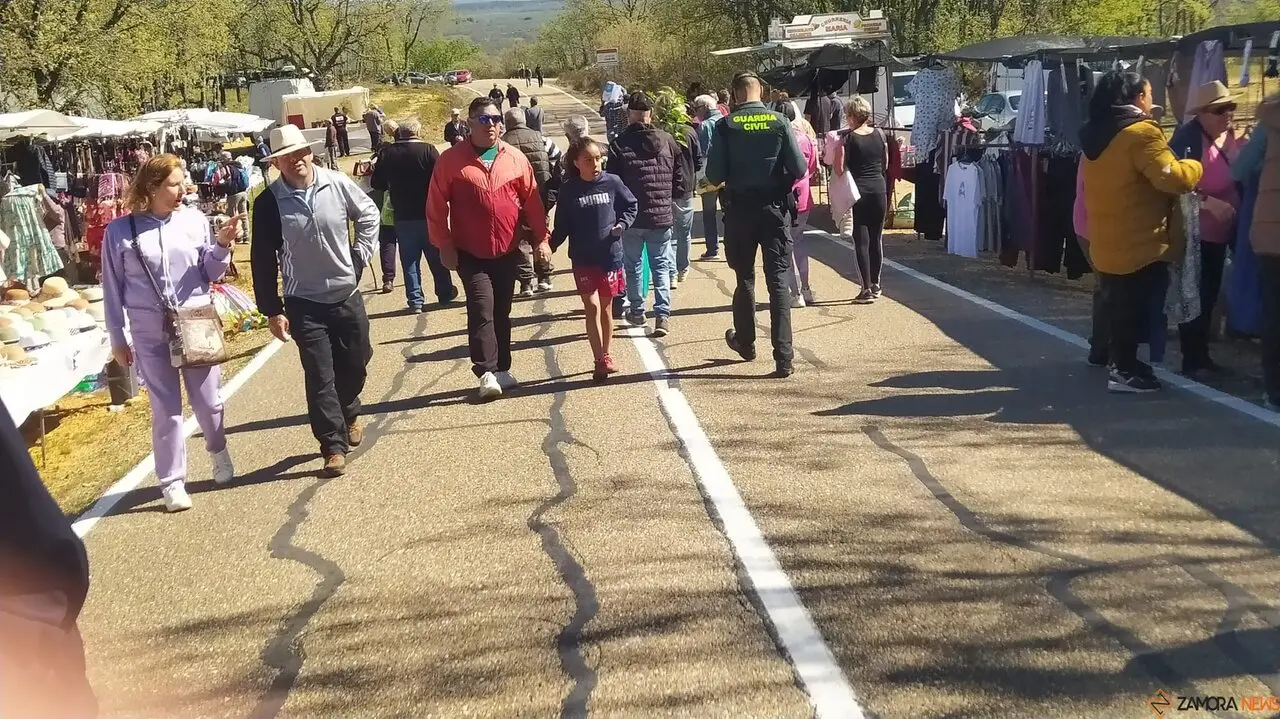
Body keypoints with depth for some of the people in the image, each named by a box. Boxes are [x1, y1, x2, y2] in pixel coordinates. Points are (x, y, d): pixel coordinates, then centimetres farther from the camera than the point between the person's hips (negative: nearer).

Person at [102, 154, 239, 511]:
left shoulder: (195, 219, -1)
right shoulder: (119, 231, -5)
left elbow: (211, 274, 4)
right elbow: (112, 289, 2)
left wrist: (222, 245, -14)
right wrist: (117, 338, 4)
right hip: (150, 334, -1)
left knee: (207, 401, 11)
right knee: (166, 408, 4)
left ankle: (219, 451, 39)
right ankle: (172, 481, 15)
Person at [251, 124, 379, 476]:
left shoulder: (337, 183, -7)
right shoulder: (269, 203, -10)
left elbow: (368, 214, 10)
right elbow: (263, 261, -6)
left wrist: (360, 255, 1)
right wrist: (272, 310, -7)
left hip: (347, 294, 2)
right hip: (304, 303, -2)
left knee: (355, 364, 16)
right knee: (320, 378, -3)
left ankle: (349, 413, 45)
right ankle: (334, 447, 4)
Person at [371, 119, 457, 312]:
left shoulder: (387, 153, -3)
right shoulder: (428, 150, -12)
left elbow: (377, 184, 3)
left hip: (403, 216, 1)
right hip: (429, 213, -1)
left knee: (409, 260, 9)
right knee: (437, 257, 14)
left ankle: (415, 300, 10)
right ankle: (445, 293, 25)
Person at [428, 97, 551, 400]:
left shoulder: (515, 158, 3)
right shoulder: (451, 159, -5)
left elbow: (532, 201, 7)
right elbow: (437, 206, -4)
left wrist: (541, 238, 4)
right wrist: (444, 245, -7)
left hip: (507, 251, 3)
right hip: (470, 253, -3)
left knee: (502, 311, 12)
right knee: (482, 309, -15)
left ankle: (502, 369, 22)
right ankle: (486, 372, -14)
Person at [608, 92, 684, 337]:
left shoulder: (619, 144, -9)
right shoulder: (666, 141, -3)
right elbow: (680, 178, 2)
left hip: (632, 216, -1)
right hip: (662, 215, 1)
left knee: (633, 264, 14)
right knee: (661, 265, 8)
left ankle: (636, 311, 22)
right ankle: (662, 314, -2)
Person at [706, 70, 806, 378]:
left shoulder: (725, 126, -7)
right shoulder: (780, 122, -5)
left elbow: (714, 176, -8)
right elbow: (799, 169, -6)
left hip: (739, 211, 0)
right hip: (773, 208, 0)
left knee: (745, 278, 18)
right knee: (778, 281, 1)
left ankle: (745, 342, 34)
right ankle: (783, 357, -6)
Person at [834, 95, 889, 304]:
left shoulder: (847, 138, -10)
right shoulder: (880, 134, 4)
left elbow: (840, 169, -13)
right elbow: (885, 165, 12)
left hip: (858, 192, -4)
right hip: (879, 189, 4)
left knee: (861, 241, -1)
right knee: (876, 240, 13)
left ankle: (867, 289, -4)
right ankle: (875, 286, 22)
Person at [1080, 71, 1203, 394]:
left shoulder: (1096, 134, 11)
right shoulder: (1140, 132, -16)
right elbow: (1170, 177, -22)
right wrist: (1195, 167, -4)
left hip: (1106, 241, 8)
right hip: (1137, 242, -8)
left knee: (1118, 305, 16)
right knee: (1133, 308, -1)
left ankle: (1121, 361, 23)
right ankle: (1124, 370, 3)